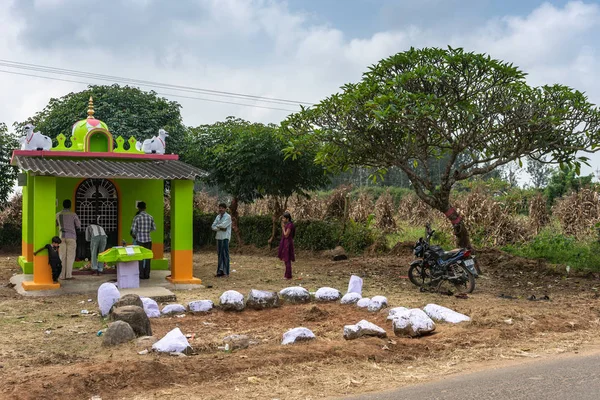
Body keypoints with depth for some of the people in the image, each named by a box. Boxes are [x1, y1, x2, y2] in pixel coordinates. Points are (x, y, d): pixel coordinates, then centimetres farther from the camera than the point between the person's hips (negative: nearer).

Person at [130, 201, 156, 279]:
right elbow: (154, 228, 9)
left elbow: (133, 229, -8)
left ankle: (141, 275, 5)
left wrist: (134, 235, 12)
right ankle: (147, 274, 9)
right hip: (148, 240, 3)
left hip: (139, 240, -3)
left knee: (140, 258, 5)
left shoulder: (137, 217, -8)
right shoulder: (150, 217, 2)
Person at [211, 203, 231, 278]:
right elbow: (213, 227, 7)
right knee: (220, 254, 8)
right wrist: (220, 228, -10)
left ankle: (226, 272, -5)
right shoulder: (218, 217, 15)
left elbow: (223, 225, -19)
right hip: (219, 237, 6)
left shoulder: (228, 217, -4)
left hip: (225, 237, -6)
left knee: (225, 254, -6)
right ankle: (220, 271, 12)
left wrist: (217, 226, -1)